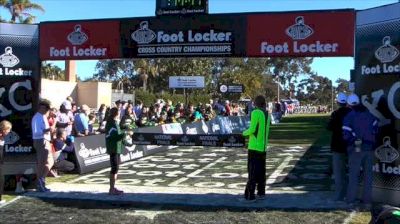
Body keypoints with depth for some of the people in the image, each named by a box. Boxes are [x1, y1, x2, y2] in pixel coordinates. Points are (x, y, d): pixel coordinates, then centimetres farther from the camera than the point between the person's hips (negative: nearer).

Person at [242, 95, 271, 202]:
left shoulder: (255, 112, -11)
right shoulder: (267, 114, 10)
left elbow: (252, 129, -15)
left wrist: (244, 133, 3)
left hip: (254, 147, -7)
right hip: (263, 147, 7)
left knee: (252, 172, -6)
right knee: (261, 171, 14)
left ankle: (250, 195, -5)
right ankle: (261, 193, 19)